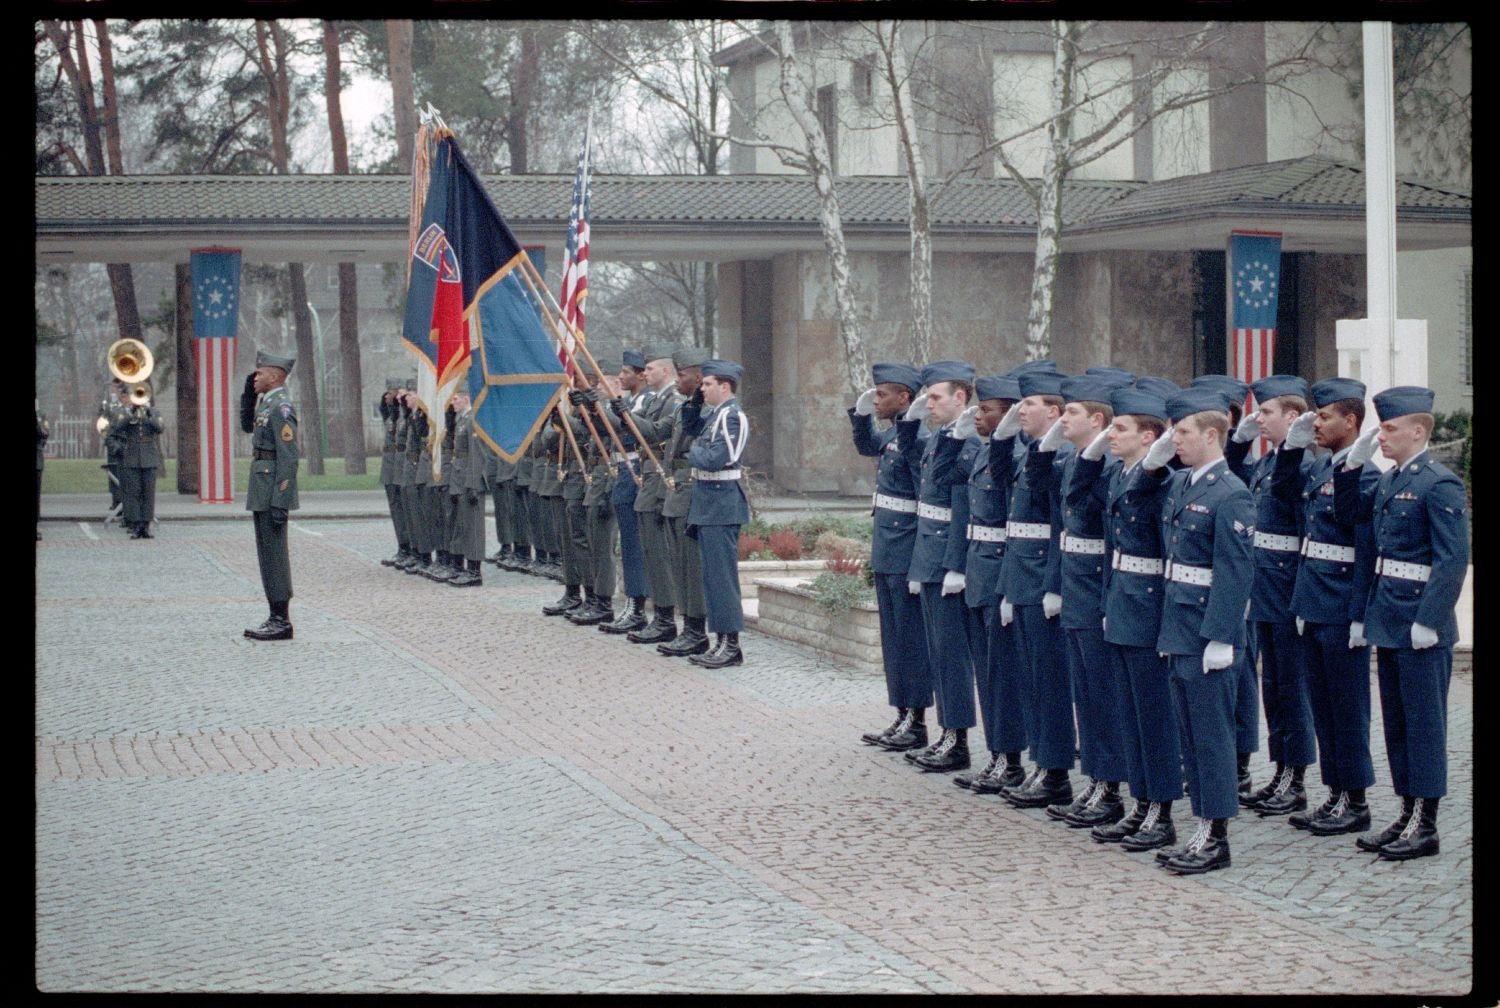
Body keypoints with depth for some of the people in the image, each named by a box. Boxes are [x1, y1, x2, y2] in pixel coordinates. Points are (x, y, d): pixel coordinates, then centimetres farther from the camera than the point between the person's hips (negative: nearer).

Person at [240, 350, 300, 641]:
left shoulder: (281, 407, -16)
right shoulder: (265, 403, 13)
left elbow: (288, 458, -20)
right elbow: (247, 425, 32)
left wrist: (279, 503, -23)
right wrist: (248, 394, 16)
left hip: (272, 493, -10)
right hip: (261, 492, 10)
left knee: (274, 555, -5)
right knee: (268, 554, 13)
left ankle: (282, 622, -1)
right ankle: (276, 618, 19)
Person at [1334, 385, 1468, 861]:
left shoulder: (1440, 483, -14)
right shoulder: (1389, 480, 11)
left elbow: (1453, 559, -18)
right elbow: (1349, 512, 19)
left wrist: (1429, 621, -22)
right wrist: (1353, 464, 6)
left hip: (1421, 628, -9)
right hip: (1388, 624, 9)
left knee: (1424, 723, -1)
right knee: (1397, 723, 13)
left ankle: (1425, 826, 6)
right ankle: (1407, 815, 22)